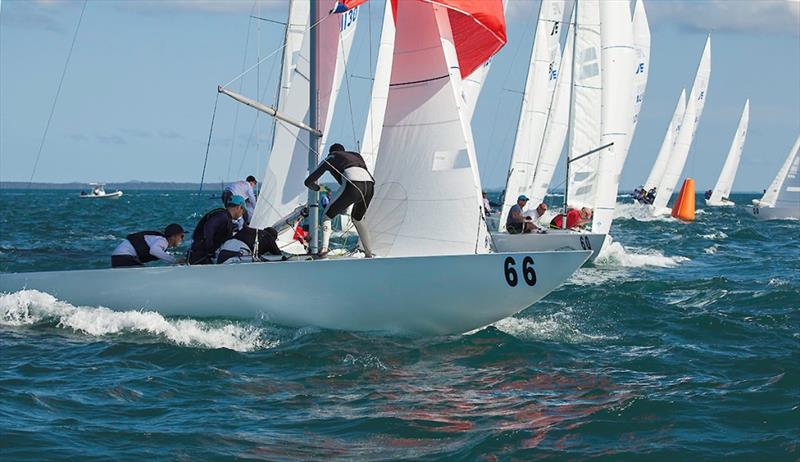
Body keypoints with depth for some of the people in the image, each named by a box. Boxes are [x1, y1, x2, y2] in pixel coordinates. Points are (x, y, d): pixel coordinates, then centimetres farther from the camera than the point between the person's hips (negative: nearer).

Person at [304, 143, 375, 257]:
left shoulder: (330, 158, 27)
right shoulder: (356, 155, 38)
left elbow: (308, 182, 28)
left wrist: (317, 188, 51)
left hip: (352, 185, -5)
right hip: (370, 185, 5)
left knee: (327, 215, 11)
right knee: (357, 219, 30)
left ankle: (324, 247, -12)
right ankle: (368, 253, 23)